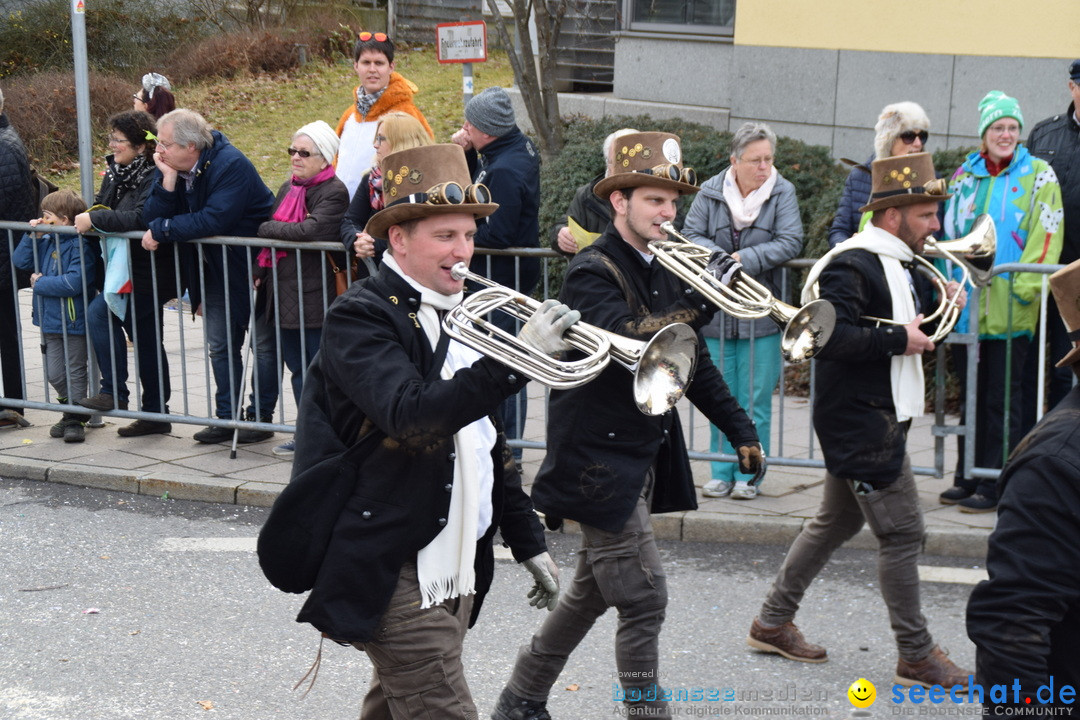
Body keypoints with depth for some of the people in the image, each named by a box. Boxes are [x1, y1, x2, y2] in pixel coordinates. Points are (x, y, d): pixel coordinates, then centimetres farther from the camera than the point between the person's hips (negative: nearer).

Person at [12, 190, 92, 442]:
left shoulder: (80, 246, -17)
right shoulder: (46, 242, 6)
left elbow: (74, 283, -26)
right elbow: (20, 261, 5)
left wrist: (40, 284, -16)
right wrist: (32, 236, -5)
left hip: (74, 321, -7)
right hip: (50, 321, 7)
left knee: (75, 372, 5)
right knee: (54, 374, 11)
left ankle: (74, 421, 13)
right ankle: (73, 411, 29)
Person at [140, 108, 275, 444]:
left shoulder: (231, 165, -25)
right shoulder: (170, 166, -4)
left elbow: (213, 220, -35)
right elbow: (151, 217, -11)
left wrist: (161, 231, -26)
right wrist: (168, 179, -24)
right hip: (214, 270, 8)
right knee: (220, 346, 11)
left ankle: (260, 417, 10)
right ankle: (226, 417, 20)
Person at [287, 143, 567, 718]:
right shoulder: (360, 317, -13)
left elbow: (486, 441, 20)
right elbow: (411, 417, -30)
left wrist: (527, 541, 18)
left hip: (455, 574, 8)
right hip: (397, 575, -8)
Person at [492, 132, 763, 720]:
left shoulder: (663, 271, 10)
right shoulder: (592, 272, -15)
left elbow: (690, 360, 16)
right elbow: (629, 342, -32)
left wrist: (740, 429, 10)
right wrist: (698, 306, -37)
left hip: (644, 458, 9)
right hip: (601, 461, -9)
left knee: (592, 593, 18)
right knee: (643, 600, -8)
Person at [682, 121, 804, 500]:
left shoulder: (782, 192, -2)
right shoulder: (711, 191, 1)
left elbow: (790, 242, -11)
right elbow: (691, 235, 0)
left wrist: (744, 259, -19)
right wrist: (718, 257, -18)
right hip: (717, 309, 2)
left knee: (755, 399, 1)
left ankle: (749, 474, 10)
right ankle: (721, 472, 18)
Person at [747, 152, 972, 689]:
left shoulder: (900, 266, 14)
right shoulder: (851, 267, -19)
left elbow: (913, 324, 24)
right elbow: (829, 336, -30)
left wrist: (943, 303, 5)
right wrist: (898, 339, -24)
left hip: (879, 419, 11)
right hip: (863, 424, -11)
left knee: (837, 522, 18)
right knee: (902, 533, -5)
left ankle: (773, 622, 28)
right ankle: (916, 656, 6)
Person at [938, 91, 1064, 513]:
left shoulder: (1038, 175, 0)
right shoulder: (965, 175, 13)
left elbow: (1046, 238, -7)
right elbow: (949, 232, 16)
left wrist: (1023, 289, -16)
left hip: (1009, 310, -4)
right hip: (966, 305, 4)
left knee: (1002, 398, -1)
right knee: (971, 394, 12)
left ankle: (994, 486, 4)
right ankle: (966, 479, 20)